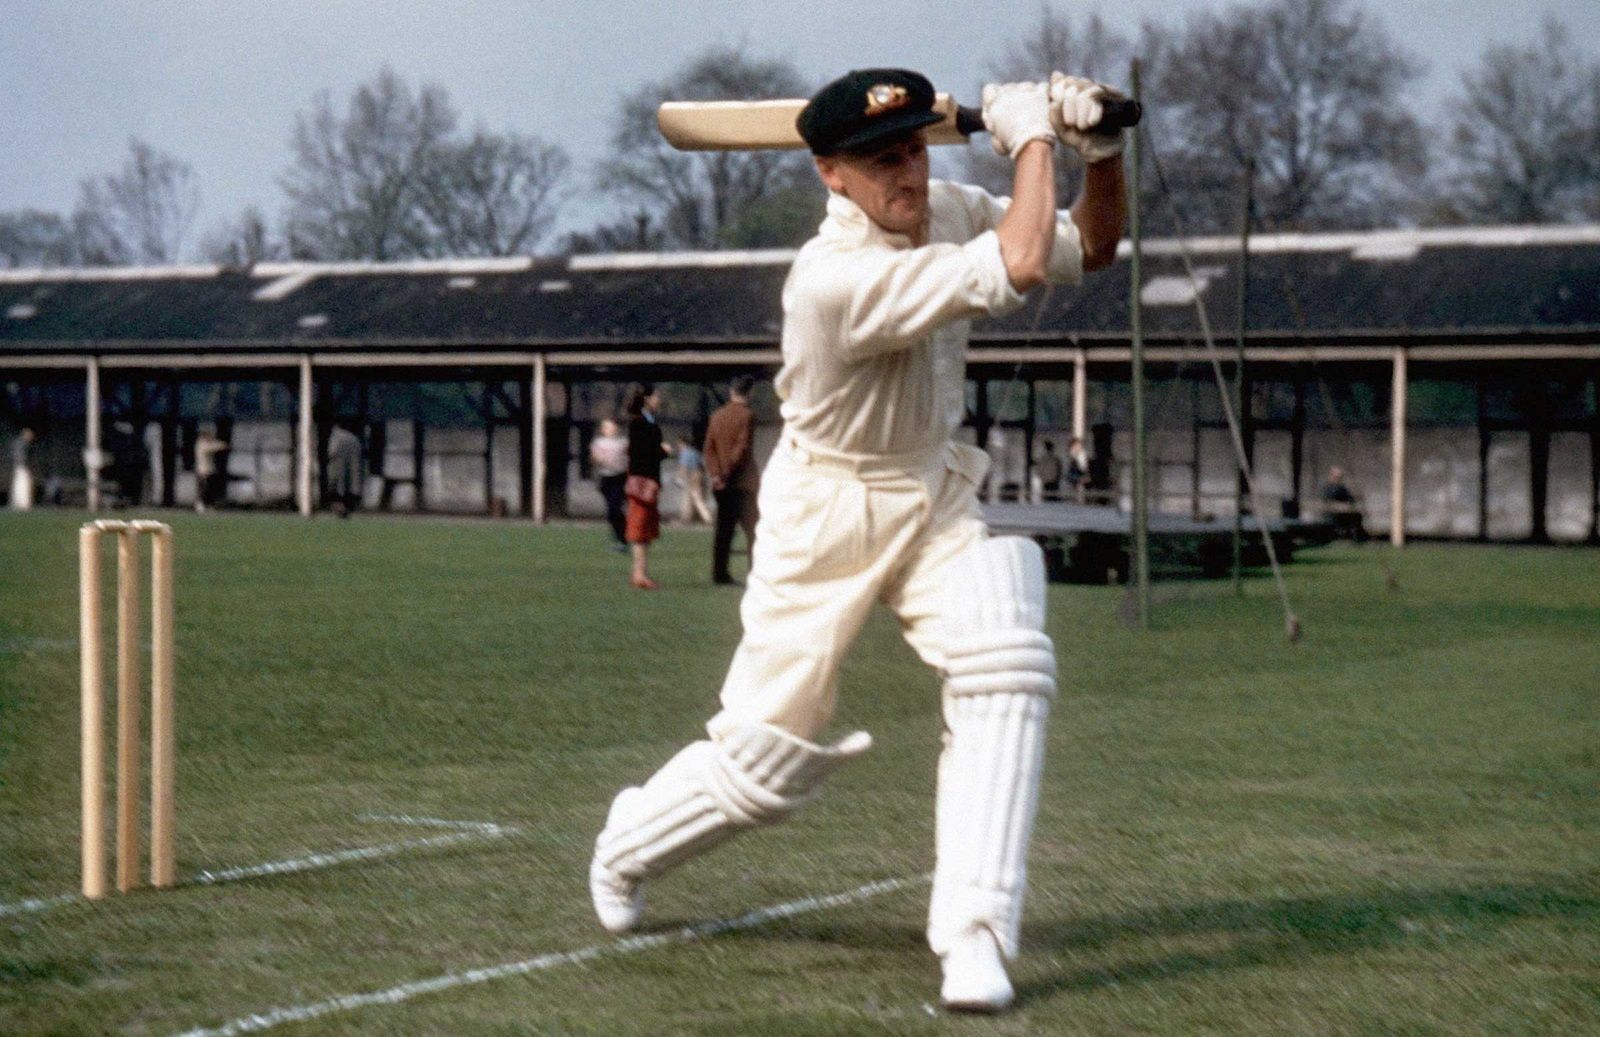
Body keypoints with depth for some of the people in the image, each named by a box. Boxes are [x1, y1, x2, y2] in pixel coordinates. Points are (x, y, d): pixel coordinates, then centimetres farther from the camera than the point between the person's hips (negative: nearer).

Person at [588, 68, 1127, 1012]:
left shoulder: (947, 213, -6)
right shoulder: (835, 278, -31)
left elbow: (1092, 247, 5)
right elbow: (1020, 270, -38)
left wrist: (1103, 152, -14)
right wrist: (1032, 134, -25)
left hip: (937, 495, 6)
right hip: (828, 514, -6)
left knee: (1007, 666, -22)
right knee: (769, 756, 4)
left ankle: (976, 936, -20)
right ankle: (628, 847, 37)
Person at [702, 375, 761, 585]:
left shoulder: (717, 416, 10)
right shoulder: (747, 415, -9)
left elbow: (709, 447, 5)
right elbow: (742, 448, -14)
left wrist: (715, 473, -1)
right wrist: (728, 473, -7)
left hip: (722, 483, 6)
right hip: (743, 481, -5)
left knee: (724, 529, 9)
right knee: (752, 530, -3)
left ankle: (720, 573, 7)